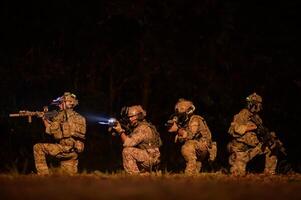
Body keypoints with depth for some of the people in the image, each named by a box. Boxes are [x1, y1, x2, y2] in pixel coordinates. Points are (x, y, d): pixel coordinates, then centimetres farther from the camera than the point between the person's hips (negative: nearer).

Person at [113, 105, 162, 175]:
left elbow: (128, 143, -24)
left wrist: (120, 131, -13)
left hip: (151, 157, -10)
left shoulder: (143, 128, -19)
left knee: (127, 151, -20)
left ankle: (134, 176, -16)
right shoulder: (136, 127, 13)